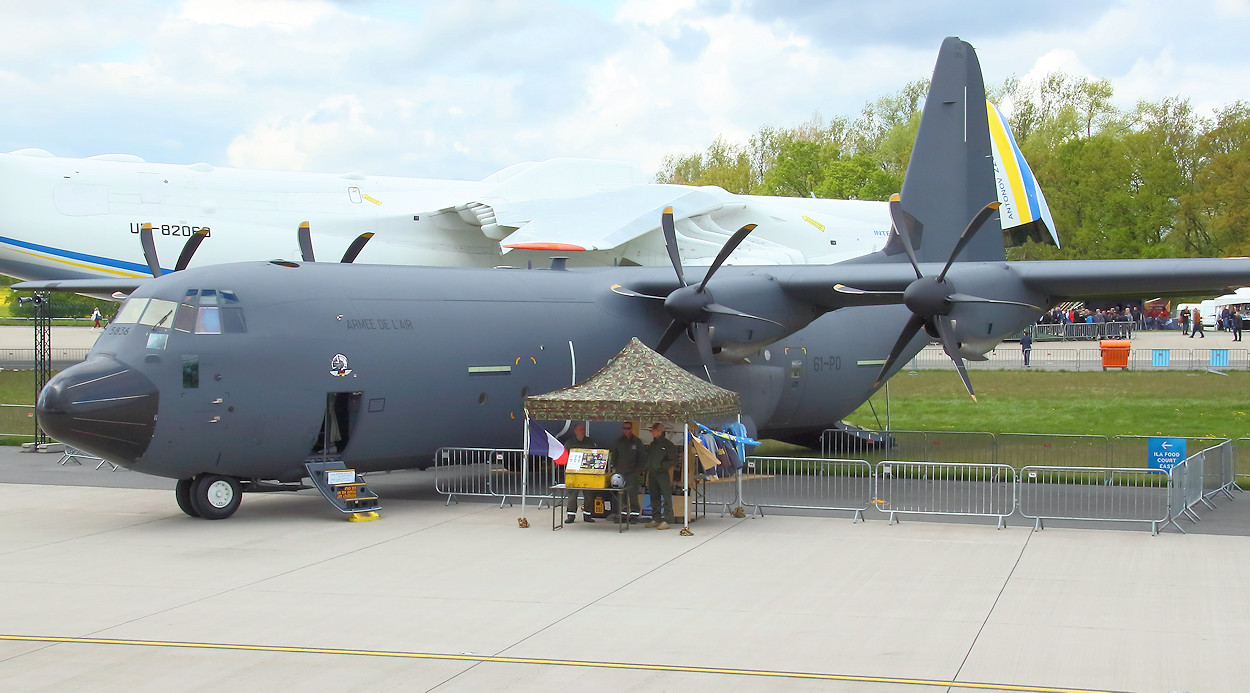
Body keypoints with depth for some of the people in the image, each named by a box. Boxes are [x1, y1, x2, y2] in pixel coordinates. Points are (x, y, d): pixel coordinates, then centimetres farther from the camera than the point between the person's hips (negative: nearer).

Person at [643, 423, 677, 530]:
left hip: (663, 474, -7)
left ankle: (667, 520, -9)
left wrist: (662, 465, -17)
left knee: (666, 498, -8)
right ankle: (656, 519, 18)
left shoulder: (668, 444, -5)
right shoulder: (652, 445, 17)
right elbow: (646, 458, 24)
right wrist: (647, 467, 6)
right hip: (652, 473, 7)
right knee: (654, 497, 11)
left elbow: (673, 460, -8)